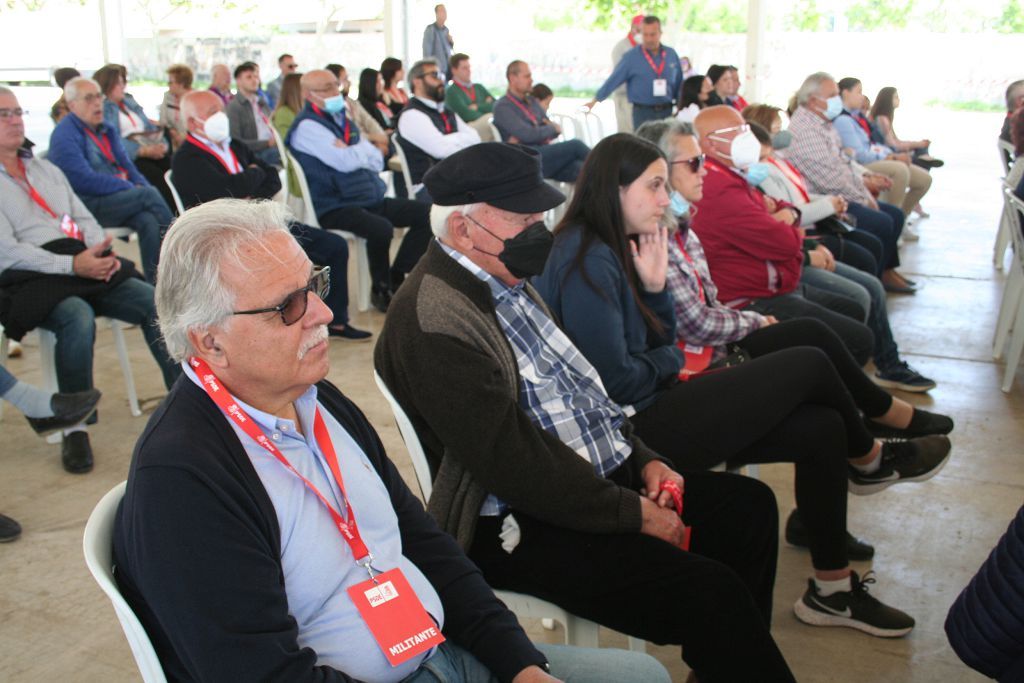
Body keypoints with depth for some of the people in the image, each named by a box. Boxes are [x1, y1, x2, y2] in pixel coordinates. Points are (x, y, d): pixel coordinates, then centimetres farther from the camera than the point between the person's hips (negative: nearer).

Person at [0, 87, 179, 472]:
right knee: (78, 319, -36)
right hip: (32, 278, -6)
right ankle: (74, 427, -20)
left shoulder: (46, 169, 24)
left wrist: (102, 252, -2)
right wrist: (73, 265, -19)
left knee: (154, 302, -17)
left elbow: (84, 218, 20)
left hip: (85, 262, 6)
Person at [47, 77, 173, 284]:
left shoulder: (106, 130, 19)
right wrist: (131, 188, -15)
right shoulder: (64, 135, -6)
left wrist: (141, 185, -2)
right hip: (90, 206, -6)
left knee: (149, 222, -26)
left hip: (122, 198, 7)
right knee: (148, 194, -26)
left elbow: (125, 164, 20)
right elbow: (85, 180, -16)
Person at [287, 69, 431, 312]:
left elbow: (378, 161, 11)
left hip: (369, 199, 9)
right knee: (380, 228, -35)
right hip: (334, 207, -9)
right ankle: (381, 290, -10)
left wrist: (352, 153, -8)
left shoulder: (343, 120, 17)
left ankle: (396, 279, 7)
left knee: (426, 213, 2)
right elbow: (345, 162, -22)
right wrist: (364, 151, -1)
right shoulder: (307, 126, -10)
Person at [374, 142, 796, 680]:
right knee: (710, 595, -20)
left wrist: (643, 459, 4)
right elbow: (516, 463, -25)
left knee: (748, 505, 10)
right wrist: (634, 514, -16)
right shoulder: (435, 322, -23)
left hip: (606, 475, 10)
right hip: (524, 526, -10)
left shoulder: (508, 281, 8)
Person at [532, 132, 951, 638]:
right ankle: (868, 462, 26)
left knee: (822, 427, 4)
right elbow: (617, 381, -23)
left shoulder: (614, 247, 10)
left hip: (654, 408, 10)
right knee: (810, 365, -6)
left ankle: (832, 591, 16)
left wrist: (654, 285, -5)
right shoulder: (588, 261, -20)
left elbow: (661, 342, 12)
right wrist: (668, 360, -3)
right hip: (637, 430, -10)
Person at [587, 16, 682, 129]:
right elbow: (613, 80, -2)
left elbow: (679, 84, 16)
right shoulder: (632, 57, -2)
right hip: (643, 113, -3)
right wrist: (595, 100, -2)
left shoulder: (671, 54, 7)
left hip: (667, 112, 3)